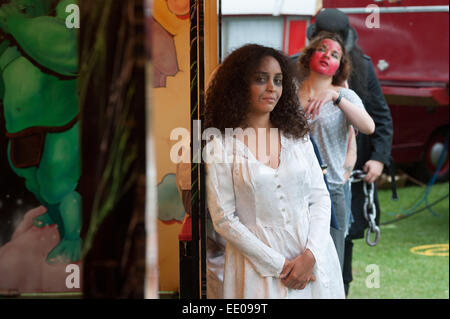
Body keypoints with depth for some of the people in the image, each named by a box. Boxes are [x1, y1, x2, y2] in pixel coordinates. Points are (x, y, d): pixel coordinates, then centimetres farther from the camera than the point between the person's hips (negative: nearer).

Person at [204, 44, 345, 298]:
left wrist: (310, 255, -12)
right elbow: (224, 219, -8)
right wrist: (278, 265, -12)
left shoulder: (297, 137, 7)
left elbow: (320, 197, 4)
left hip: (312, 260, 3)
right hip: (258, 263, -3)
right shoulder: (221, 144, -5)